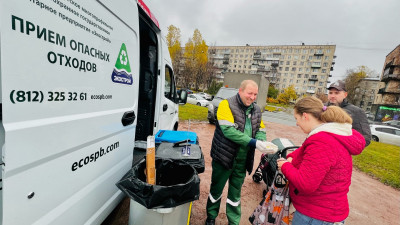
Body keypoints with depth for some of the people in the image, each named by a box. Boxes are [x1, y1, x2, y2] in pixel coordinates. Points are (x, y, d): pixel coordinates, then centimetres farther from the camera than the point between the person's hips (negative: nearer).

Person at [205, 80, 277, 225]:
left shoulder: (256, 110, 5)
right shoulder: (227, 104, -15)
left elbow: (261, 131, 6)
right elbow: (228, 130, -25)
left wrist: (263, 143, -17)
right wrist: (255, 143, -29)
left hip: (243, 160, 4)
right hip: (224, 157, -4)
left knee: (235, 194, 20)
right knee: (216, 189, 17)